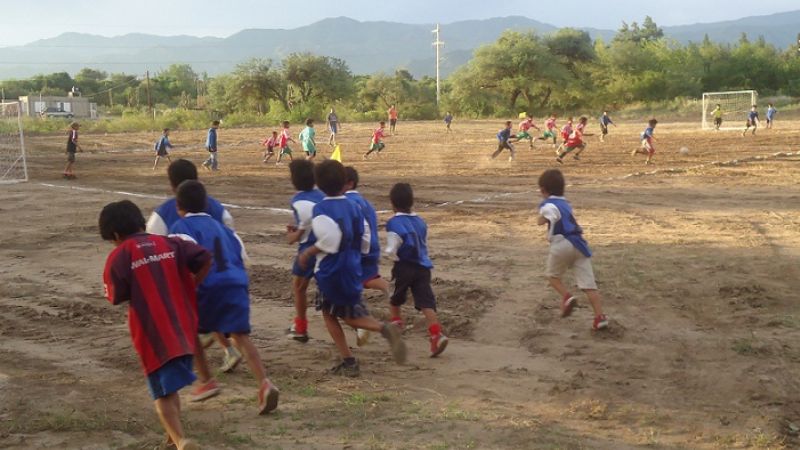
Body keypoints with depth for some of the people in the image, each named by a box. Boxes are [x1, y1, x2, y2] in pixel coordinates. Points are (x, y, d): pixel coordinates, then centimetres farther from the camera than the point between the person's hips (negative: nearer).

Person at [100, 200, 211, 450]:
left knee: (163, 394, 1)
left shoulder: (119, 256, -6)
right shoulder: (168, 244, 7)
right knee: (171, 386, 24)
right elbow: (205, 260, 1)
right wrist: (188, 287, 11)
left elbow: (117, 297, -5)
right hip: (183, 328, 5)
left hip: (152, 333, -5)